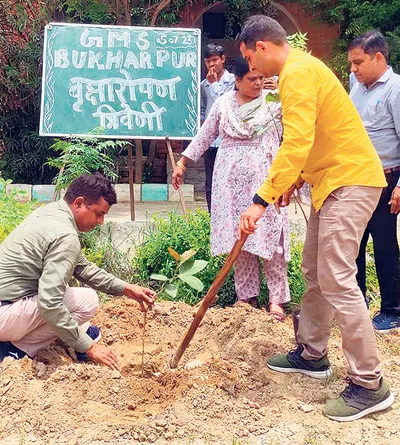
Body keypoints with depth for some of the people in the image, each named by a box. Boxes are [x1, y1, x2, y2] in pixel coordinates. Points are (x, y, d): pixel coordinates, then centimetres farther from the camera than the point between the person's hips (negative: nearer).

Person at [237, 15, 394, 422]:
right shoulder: (301, 68, 17)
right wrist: (293, 180, 14)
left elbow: (296, 143, -27)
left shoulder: (297, 74, -16)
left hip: (350, 181, -11)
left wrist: (261, 201, -27)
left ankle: (368, 385, -4)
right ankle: (312, 354, 28)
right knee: (314, 271, 15)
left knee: (336, 280, -12)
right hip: (332, 180, 11)